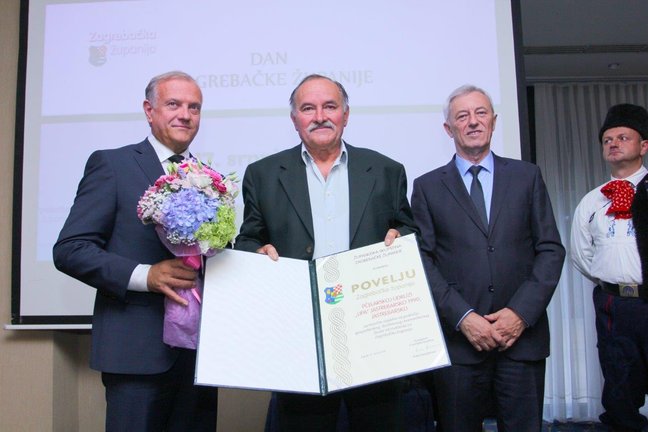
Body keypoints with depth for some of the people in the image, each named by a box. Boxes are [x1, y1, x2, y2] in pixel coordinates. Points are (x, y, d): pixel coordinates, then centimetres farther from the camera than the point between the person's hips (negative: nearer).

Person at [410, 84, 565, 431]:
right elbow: (422, 260, 0)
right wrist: (462, 317, -11)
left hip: (522, 335, 1)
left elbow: (550, 249, 5)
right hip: (458, 337, -1)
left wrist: (522, 312, -7)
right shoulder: (427, 187, 6)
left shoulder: (526, 176, 10)